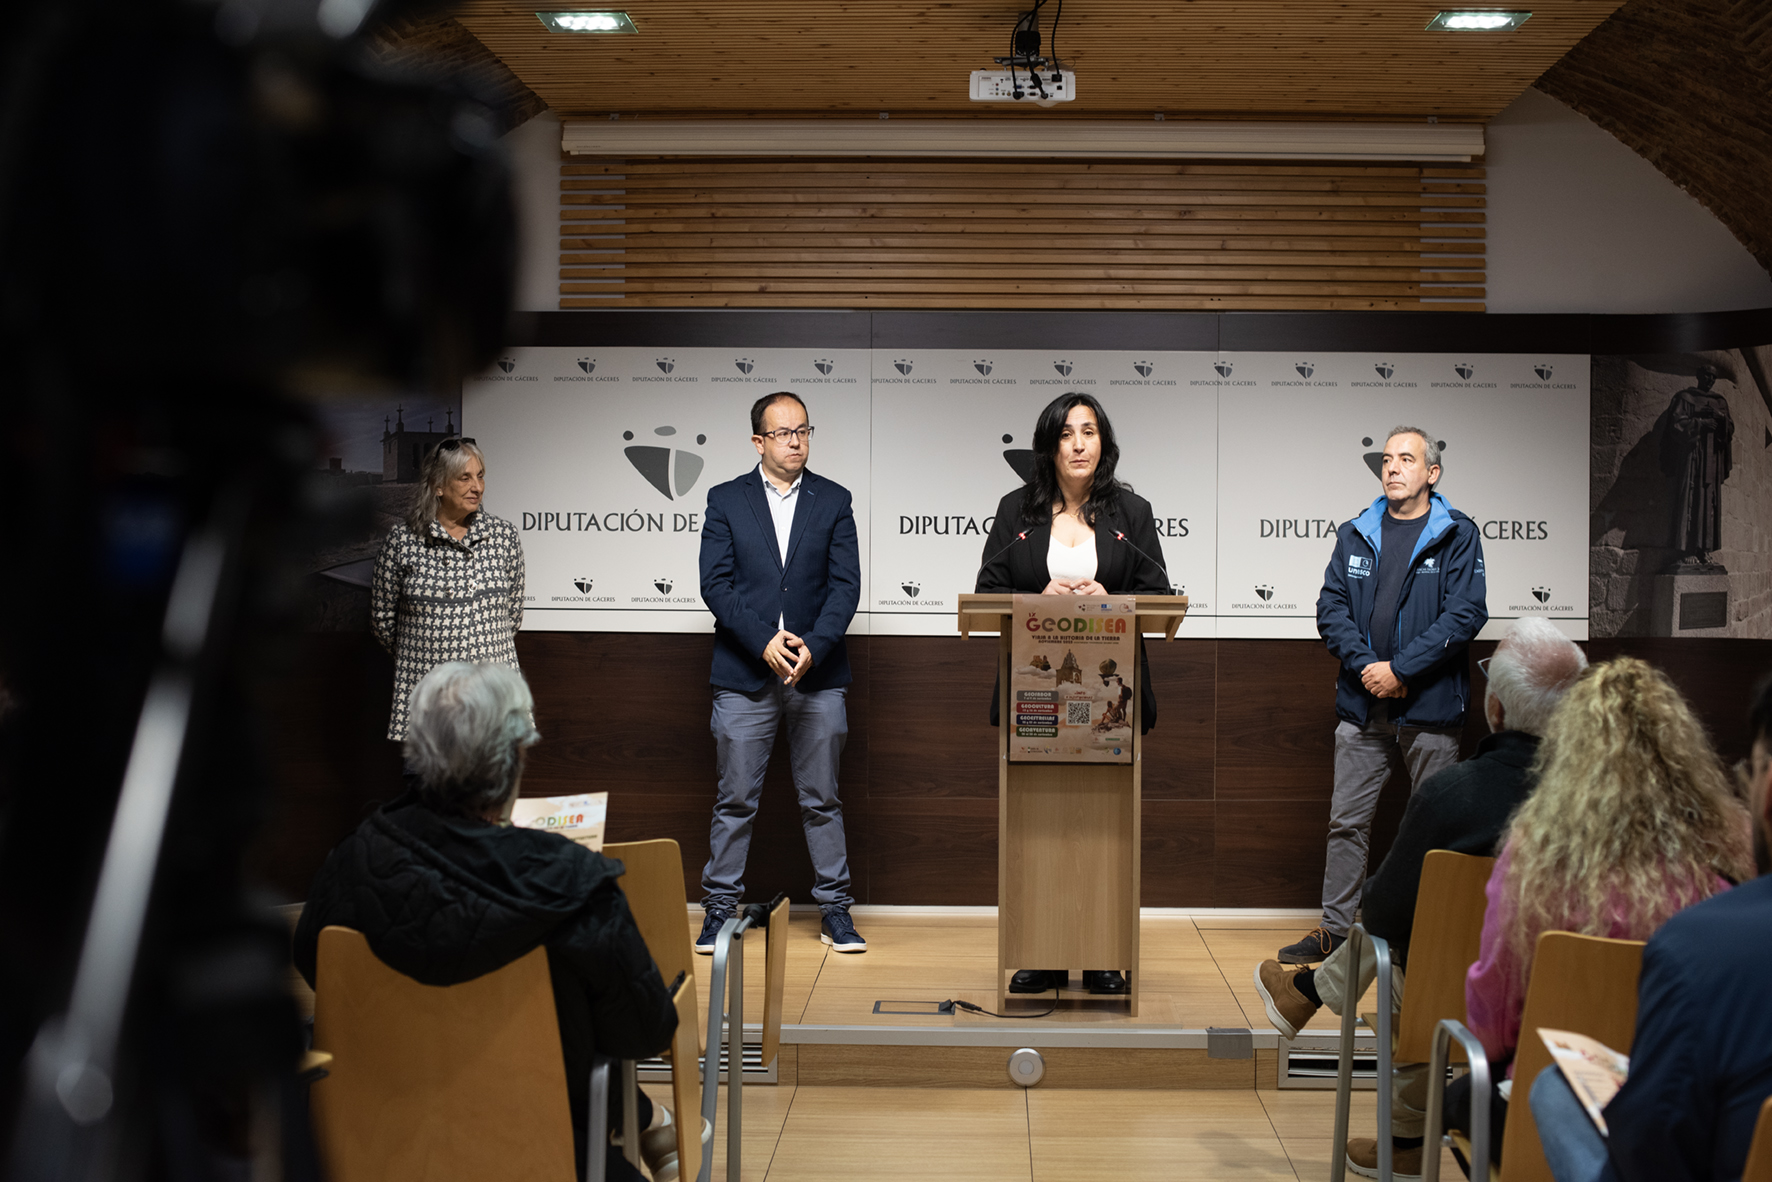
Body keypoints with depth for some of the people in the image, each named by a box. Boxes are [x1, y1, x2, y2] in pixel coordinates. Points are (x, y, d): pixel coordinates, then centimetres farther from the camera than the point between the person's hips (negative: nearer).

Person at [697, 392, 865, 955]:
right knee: (735, 800, 3)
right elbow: (715, 584, -3)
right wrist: (764, 642, -15)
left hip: (819, 674, 1)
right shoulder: (725, 500, 5)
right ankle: (720, 908, 13)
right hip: (744, 674, -1)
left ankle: (835, 909, 15)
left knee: (821, 799, 7)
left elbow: (845, 585, 0)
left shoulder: (833, 501, 7)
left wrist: (813, 647, -14)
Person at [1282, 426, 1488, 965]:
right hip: (1362, 704, 4)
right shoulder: (1355, 535, 12)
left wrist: (1399, 669, -14)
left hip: (1430, 706, -3)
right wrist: (1364, 665, -10)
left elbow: (1466, 614, -10)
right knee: (1346, 821, 6)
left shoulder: (1458, 536, -1)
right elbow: (1331, 606, 6)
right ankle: (1334, 928, 14)